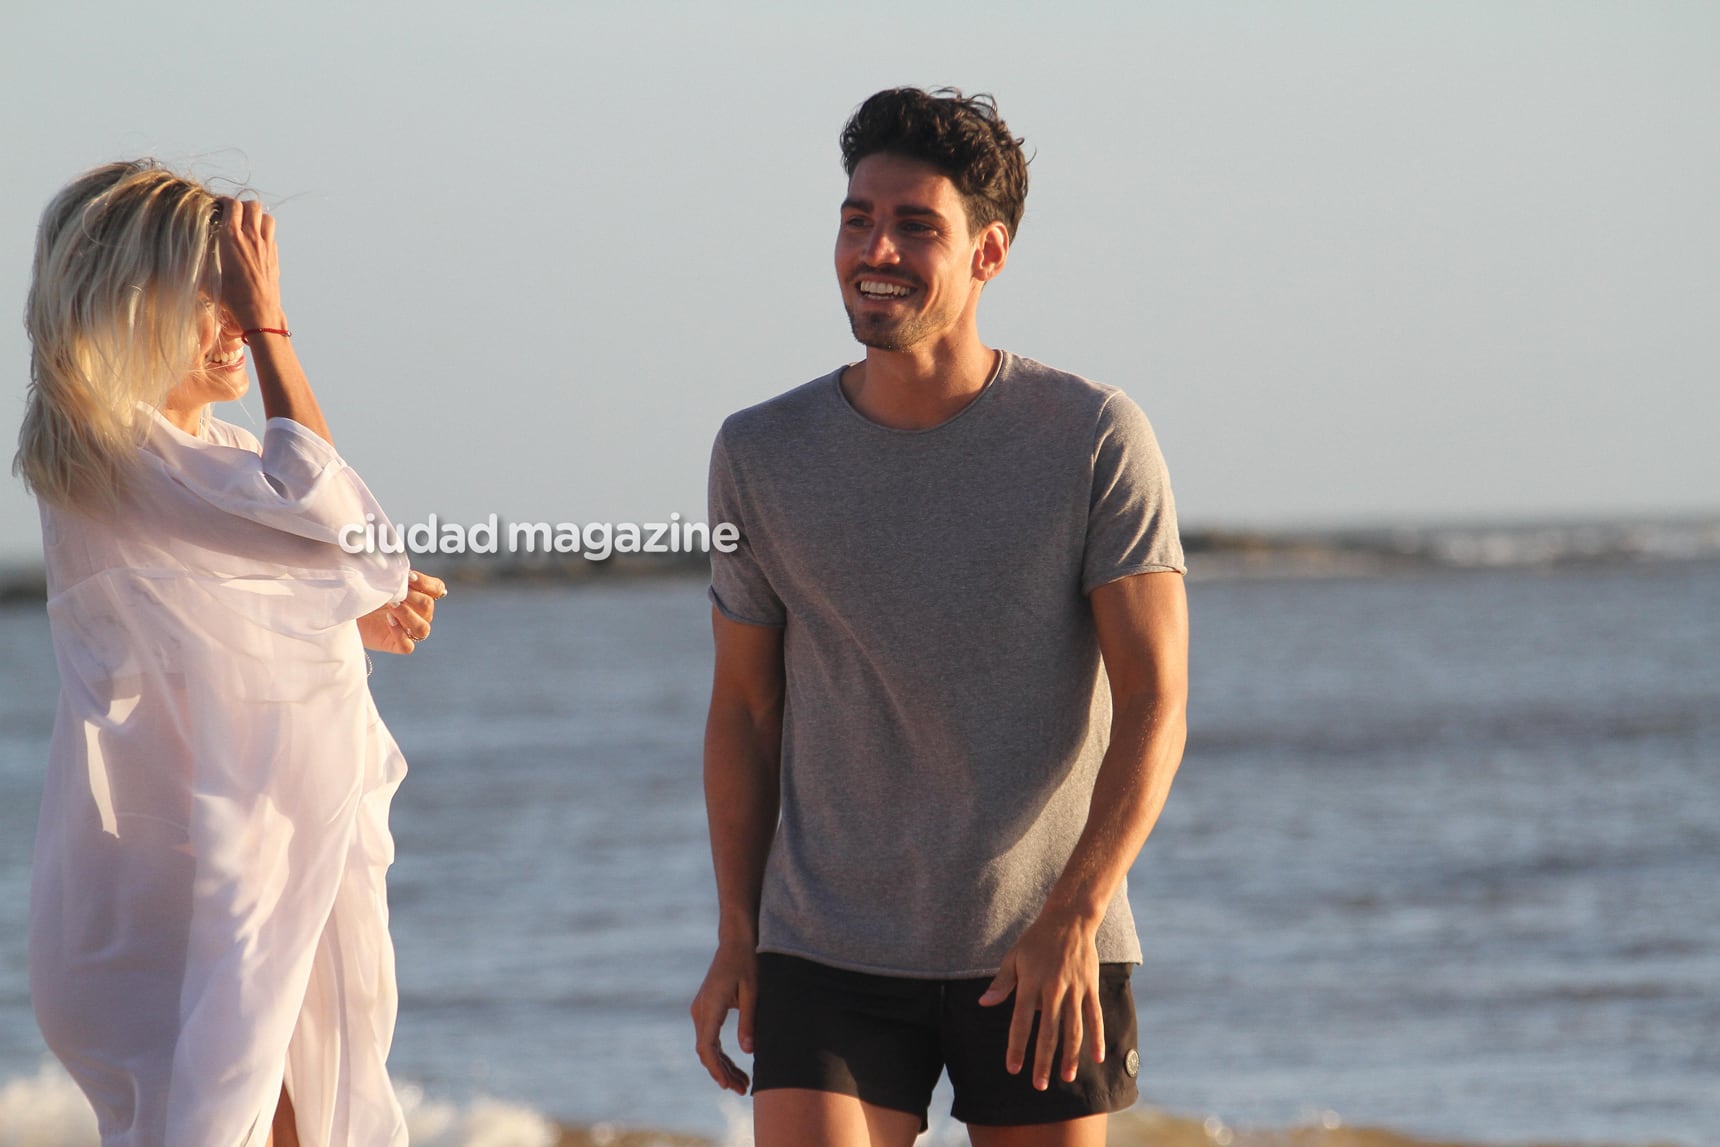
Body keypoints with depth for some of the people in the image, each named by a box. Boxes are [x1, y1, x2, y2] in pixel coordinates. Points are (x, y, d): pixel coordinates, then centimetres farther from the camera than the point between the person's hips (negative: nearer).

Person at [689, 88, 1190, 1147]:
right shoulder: (763, 456, 0)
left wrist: (1073, 918, -19)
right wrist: (736, 937, 7)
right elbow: (746, 708, 10)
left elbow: (1155, 706, -9)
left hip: (1049, 952, -1)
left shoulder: (1096, 441, -6)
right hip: (830, 956, 1)